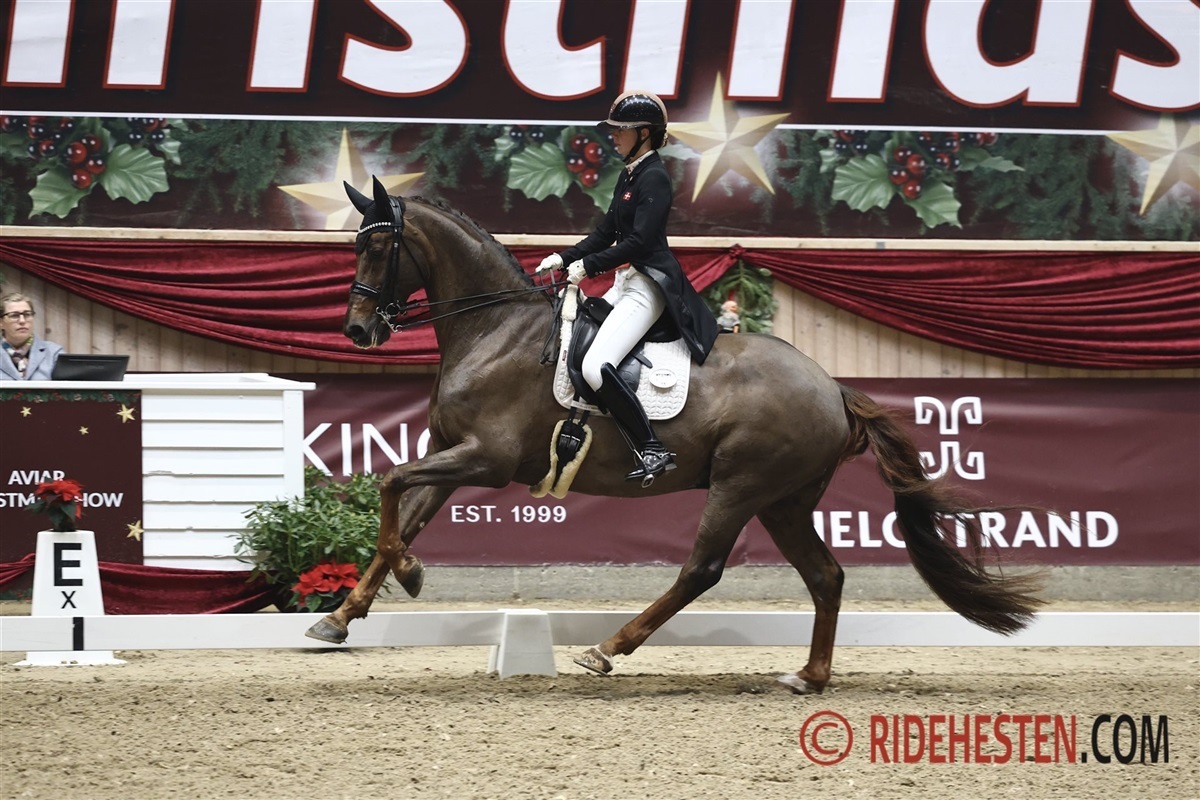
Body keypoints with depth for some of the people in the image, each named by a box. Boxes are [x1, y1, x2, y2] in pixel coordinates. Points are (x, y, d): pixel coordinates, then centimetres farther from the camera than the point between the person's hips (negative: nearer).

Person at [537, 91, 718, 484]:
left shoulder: (654, 179, -14)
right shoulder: (628, 175, 15)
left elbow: (639, 242, -22)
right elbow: (605, 233, 20)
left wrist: (589, 266, -18)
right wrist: (565, 259, 8)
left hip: (648, 285, -11)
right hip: (625, 283, 11)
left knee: (595, 366, -24)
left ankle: (654, 451, -22)